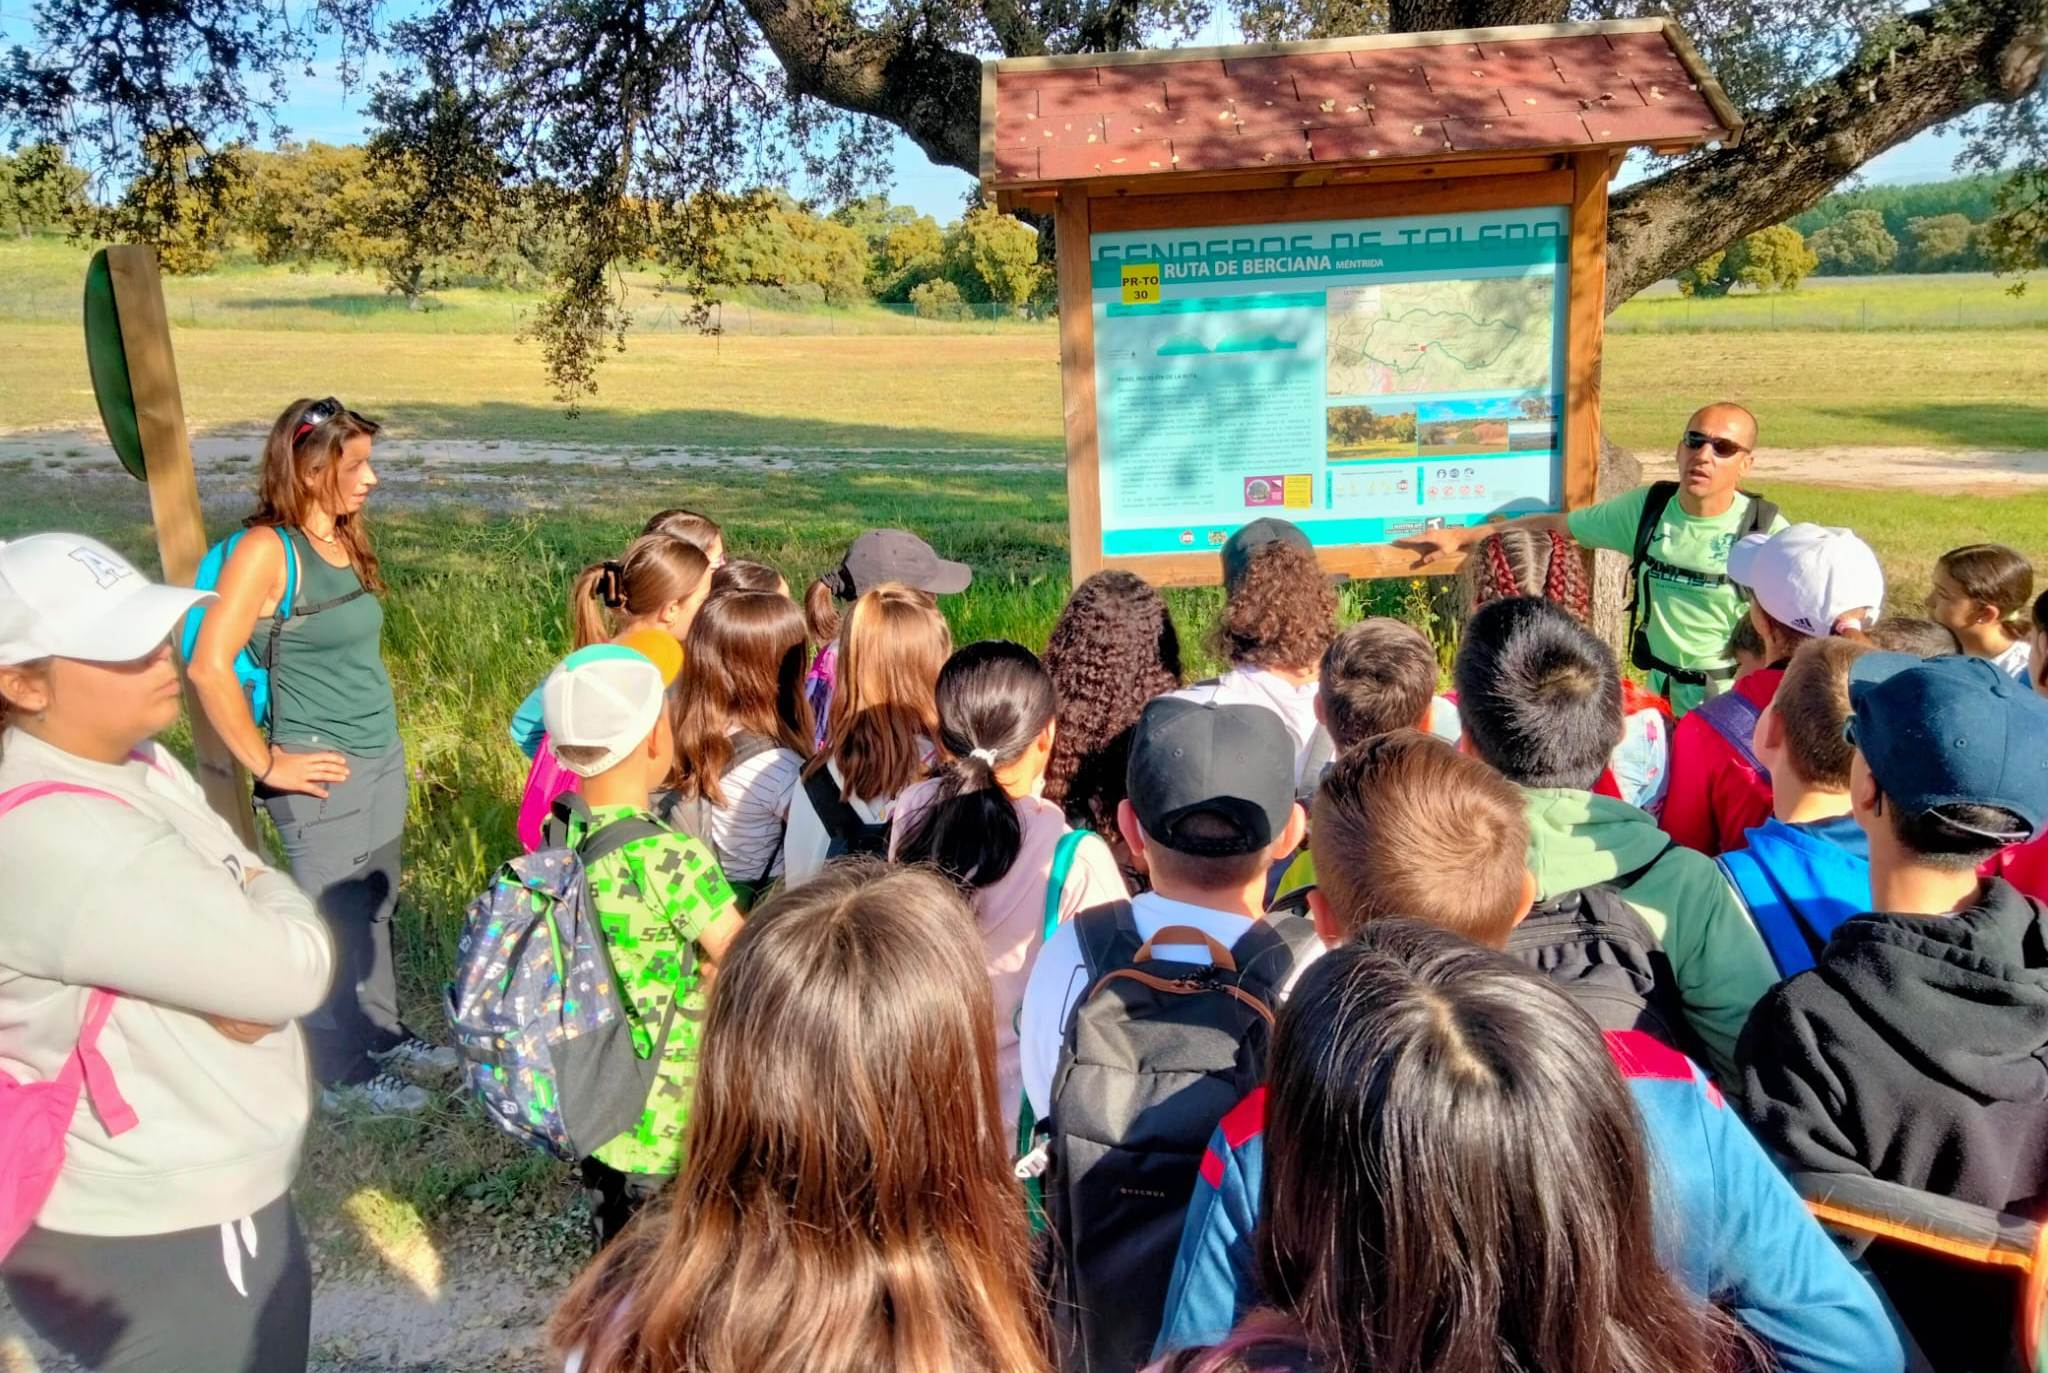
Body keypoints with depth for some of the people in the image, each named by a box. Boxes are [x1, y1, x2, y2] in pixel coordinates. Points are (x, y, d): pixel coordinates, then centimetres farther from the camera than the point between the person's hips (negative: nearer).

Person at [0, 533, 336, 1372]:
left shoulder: (134, 765, 0)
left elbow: (253, 930, 5)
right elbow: (293, 970, -27)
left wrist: (235, 980, -17)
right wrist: (266, 892, -7)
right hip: (159, 1238, -9)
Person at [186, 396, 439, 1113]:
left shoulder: (347, 540, 8)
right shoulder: (267, 550, -16)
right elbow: (210, 667, -22)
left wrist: (382, 743, 15)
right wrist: (265, 764, -16)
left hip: (383, 759, 7)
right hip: (324, 777, -7)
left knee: (375, 911, 19)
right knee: (335, 925, 5)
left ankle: (381, 1036, 35)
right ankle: (342, 1073, 21)